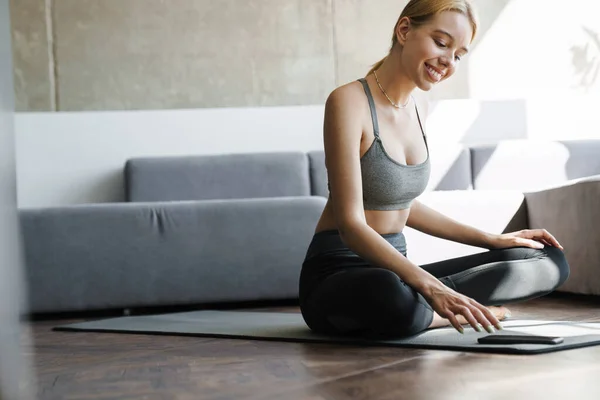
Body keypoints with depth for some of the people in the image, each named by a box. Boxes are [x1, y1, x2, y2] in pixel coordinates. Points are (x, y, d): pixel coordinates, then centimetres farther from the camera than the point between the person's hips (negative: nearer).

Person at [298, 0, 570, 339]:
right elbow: (351, 225, -22)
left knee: (551, 262, 0)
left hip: (394, 268, 8)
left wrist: (492, 240, 15)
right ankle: (451, 312, -13)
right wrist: (431, 288, -33)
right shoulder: (350, 102, -15)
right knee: (390, 292, -44)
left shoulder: (417, 111, 11)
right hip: (339, 272, -8)